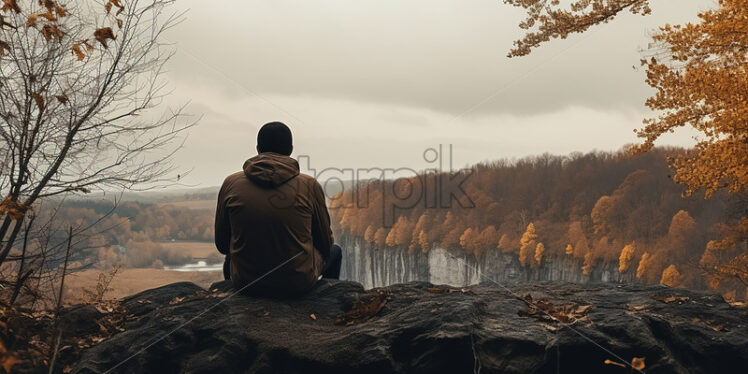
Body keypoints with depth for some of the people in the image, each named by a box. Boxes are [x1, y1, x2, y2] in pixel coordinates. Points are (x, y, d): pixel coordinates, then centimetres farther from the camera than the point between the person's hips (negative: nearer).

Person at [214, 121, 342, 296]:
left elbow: (222, 244, 3)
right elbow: (325, 243, 0)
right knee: (334, 251, 31)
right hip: (298, 280, -1)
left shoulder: (231, 183, -7)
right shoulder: (309, 186, -11)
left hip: (244, 281, 2)